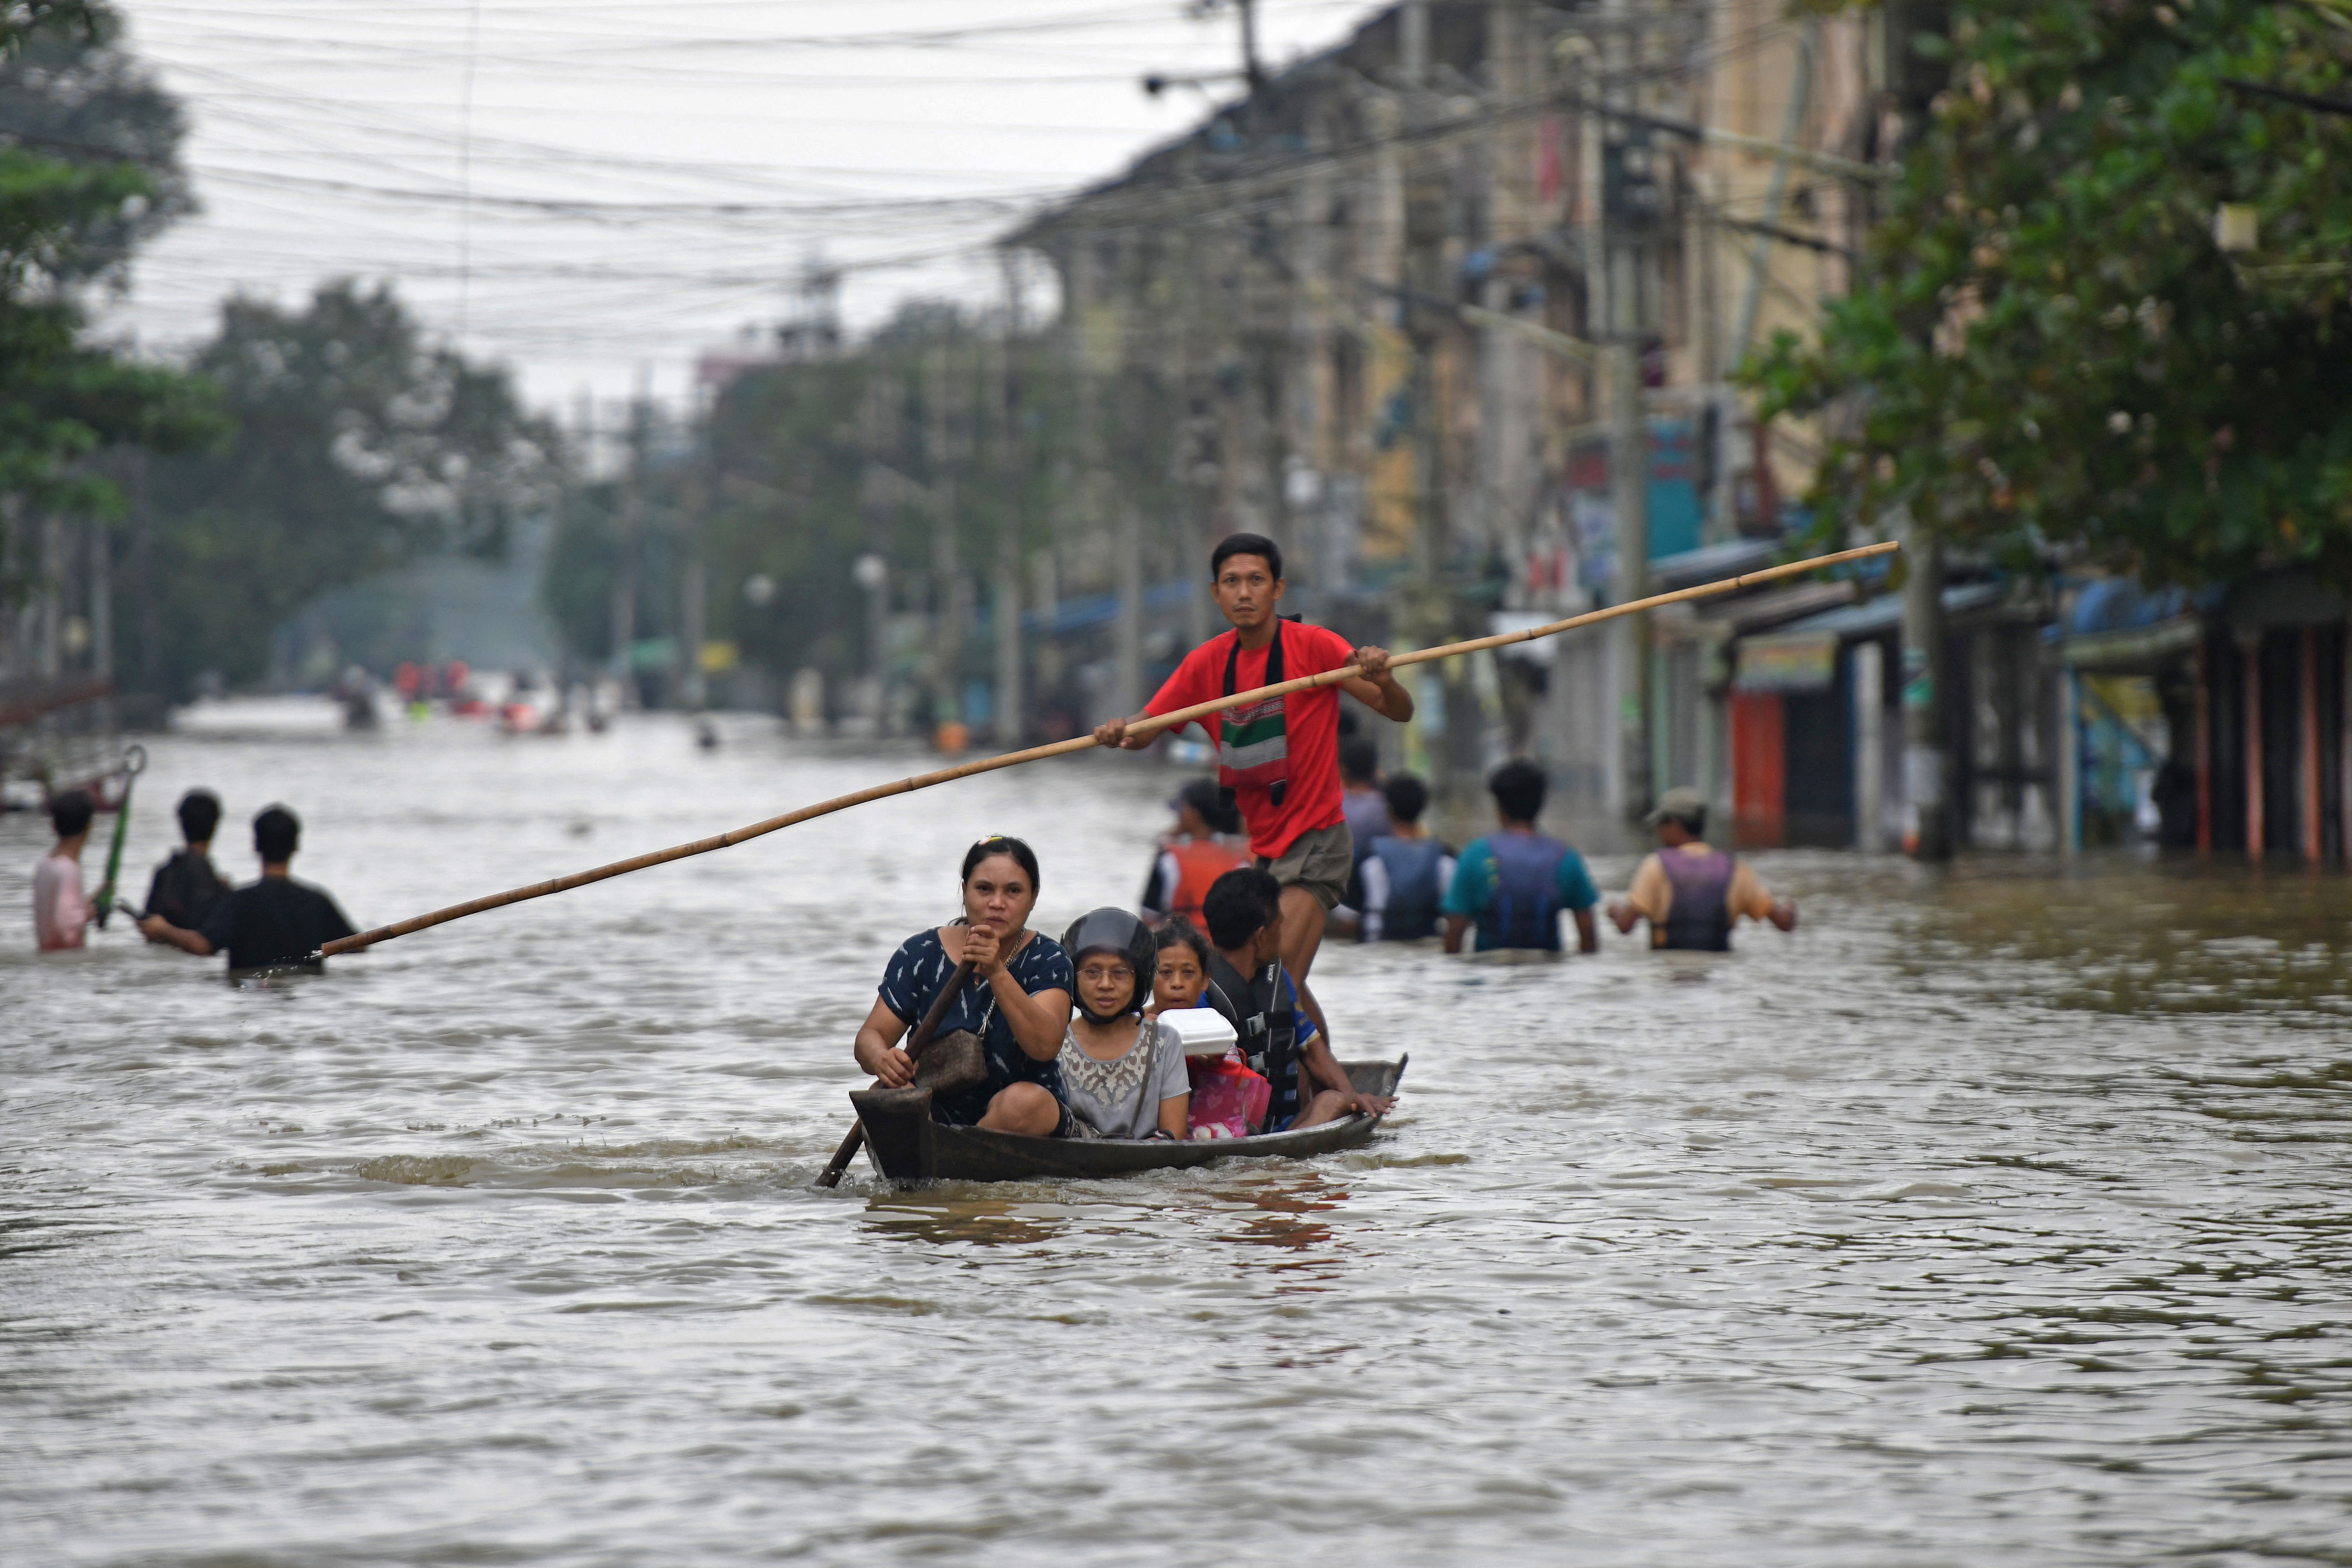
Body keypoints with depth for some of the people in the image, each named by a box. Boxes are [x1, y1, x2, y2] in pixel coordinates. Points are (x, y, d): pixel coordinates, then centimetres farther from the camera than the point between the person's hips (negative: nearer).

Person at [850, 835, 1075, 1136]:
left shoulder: (1046, 959, -4)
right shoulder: (922, 955, 2)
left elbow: (1045, 1046, -22)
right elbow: (869, 1037, -1)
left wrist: (996, 973, -36)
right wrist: (881, 1059, -27)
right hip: (937, 1116, 1)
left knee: (1024, 1100, -34)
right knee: (891, 1099, -29)